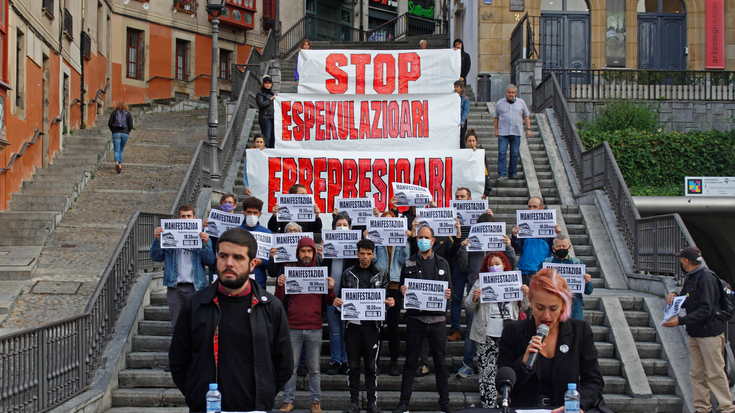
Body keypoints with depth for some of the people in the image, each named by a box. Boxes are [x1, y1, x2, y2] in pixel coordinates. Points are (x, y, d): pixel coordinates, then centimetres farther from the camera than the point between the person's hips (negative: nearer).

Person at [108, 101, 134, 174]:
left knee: (117, 150, -4)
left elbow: (109, 123, -2)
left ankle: (117, 162, -31)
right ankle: (120, 165, 15)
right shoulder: (128, 114, 5)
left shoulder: (114, 113, 4)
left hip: (116, 133, -1)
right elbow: (131, 125, -3)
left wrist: (113, 130, 12)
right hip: (125, 134, 1)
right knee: (121, 150, 17)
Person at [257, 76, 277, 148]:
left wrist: (277, 97, 9)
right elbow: (261, 104, -15)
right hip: (265, 118, -6)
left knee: (273, 137, 7)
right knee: (266, 137, -12)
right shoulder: (260, 93, 0)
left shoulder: (272, 93, 19)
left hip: (273, 117, 7)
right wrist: (270, 99, -8)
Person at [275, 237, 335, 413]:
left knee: (314, 369, 5)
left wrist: (331, 288, -8)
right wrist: (280, 285, -14)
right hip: (293, 328, 0)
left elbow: (329, 302, 10)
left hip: (314, 329, 0)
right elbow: (280, 301, 4)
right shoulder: (289, 270, 5)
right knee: (290, 368, 3)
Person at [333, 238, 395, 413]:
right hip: (353, 324, 1)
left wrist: (390, 303, -13)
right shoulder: (348, 274, 9)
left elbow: (385, 297, 9)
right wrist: (337, 302, -10)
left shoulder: (381, 274, 8)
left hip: (372, 324, -1)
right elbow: (342, 297, 12)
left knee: (371, 366, 3)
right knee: (353, 365, 5)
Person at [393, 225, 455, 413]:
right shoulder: (409, 264, 9)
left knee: (440, 362, 4)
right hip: (415, 318, -1)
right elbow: (402, 289, 8)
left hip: (437, 318, 1)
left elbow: (449, 289, 9)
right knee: (410, 361, 4)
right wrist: (403, 292, -15)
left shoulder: (442, 264, 11)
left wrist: (448, 294, -14)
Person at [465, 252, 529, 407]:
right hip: (487, 335, -1)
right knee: (487, 371, -3)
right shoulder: (480, 282, 9)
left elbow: (523, 307, 15)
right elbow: (469, 307, 5)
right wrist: (474, 298, -15)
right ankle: (488, 406, 2)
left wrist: (526, 295, -4)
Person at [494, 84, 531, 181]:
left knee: (515, 154, 4)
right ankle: (502, 174, -9)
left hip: (516, 133, 1)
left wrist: (528, 129, 7)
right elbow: (495, 117, 11)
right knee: (502, 153, -10)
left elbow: (526, 116, 14)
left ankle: (512, 173, 16)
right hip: (503, 133, -1)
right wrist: (496, 130, 4)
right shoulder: (500, 103, 8)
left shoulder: (521, 102, 11)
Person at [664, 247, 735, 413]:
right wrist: (674, 294, 1)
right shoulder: (690, 278, 13)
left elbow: (706, 309, -23)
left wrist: (681, 321, -26)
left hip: (710, 333, -9)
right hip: (694, 334, 9)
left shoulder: (706, 278, -17)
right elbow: (685, 301, 24)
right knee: (697, 373, 9)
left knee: (715, 373, -4)